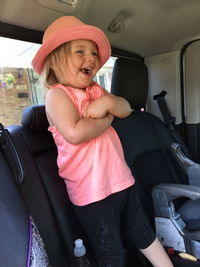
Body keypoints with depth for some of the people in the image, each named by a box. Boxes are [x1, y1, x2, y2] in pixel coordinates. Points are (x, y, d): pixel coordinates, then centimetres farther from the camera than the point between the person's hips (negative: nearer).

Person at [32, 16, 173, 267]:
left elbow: (126, 109, 3)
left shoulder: (95, 89, 10)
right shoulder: (57, 95, -13)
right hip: (92, 192, -7)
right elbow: (75, 134, -29)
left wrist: (108, 102, -18)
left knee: (142, 233, 26)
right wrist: (107, 118, -13)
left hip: (121, 179, 7)